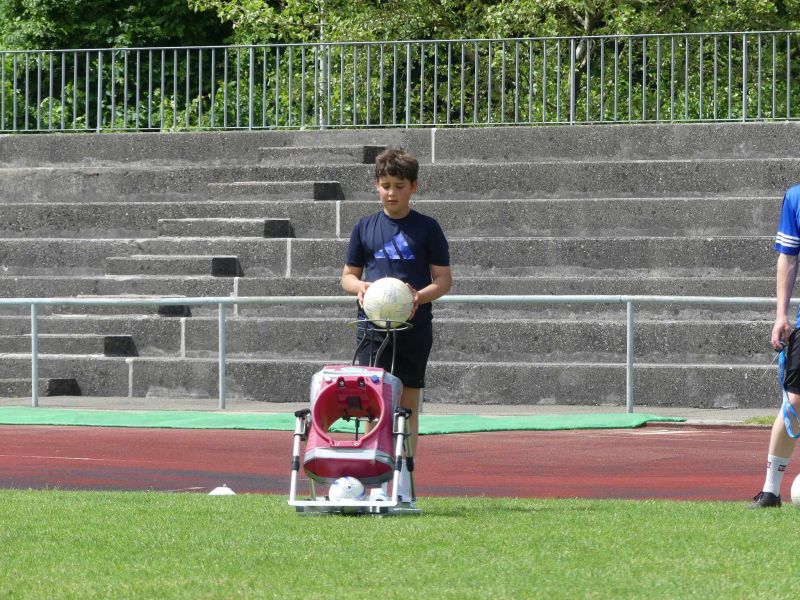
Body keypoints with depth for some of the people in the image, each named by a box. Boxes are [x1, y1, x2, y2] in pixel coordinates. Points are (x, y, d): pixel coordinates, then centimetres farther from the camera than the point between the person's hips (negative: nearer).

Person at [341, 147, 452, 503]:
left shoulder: (426, 228, 3)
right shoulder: (365, 227, 8)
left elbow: (444, 279, 2)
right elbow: (348, 275, 15)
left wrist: (419, 296, -17)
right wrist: (359, 286, -9)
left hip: (414, 328, -1)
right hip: (373, 326, 1)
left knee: (408, 404, 4)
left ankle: (403, 484, 10)